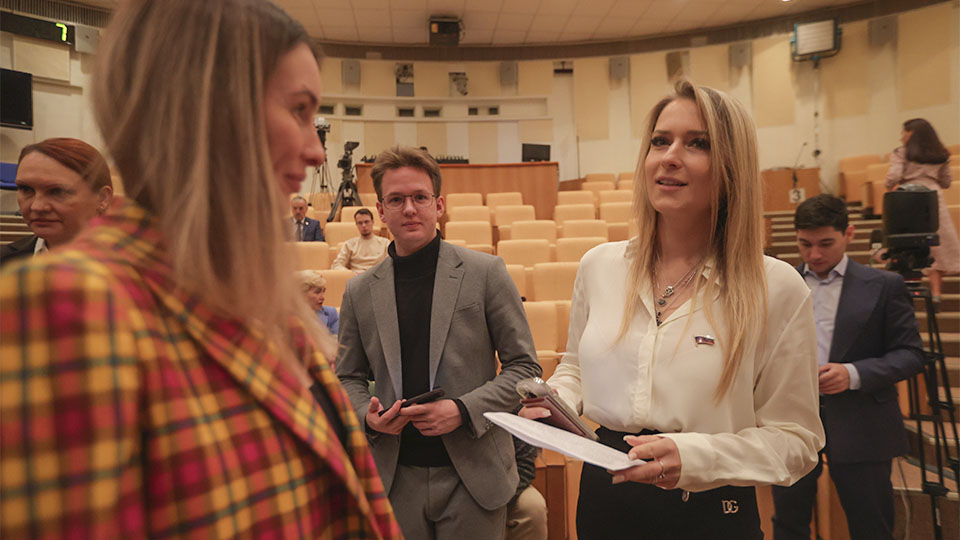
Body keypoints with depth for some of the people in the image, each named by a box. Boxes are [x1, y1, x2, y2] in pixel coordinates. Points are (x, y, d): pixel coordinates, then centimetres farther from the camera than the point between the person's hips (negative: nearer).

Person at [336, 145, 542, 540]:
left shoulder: (485, 273, -5)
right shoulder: (359, 291, 3)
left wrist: (463, 409, -16)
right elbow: (348, 377, 12)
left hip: (473, 477, -2)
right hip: (396, 478, 2)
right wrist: (366, 415, -9)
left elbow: (525, 367, -4)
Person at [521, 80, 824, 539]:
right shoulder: (598, 265, -2)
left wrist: (694, 455, -23)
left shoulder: (777, 289, -12)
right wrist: (555, 401, -7)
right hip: (603, 500, 4)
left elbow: (795, 438, -8)